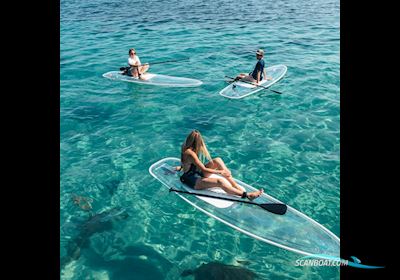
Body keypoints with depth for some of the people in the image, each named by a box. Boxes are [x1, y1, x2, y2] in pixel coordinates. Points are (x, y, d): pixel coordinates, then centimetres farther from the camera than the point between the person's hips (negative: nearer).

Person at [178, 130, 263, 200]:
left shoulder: (186, 146, -1)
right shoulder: (190, 153, -28)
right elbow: (204, 169, -26)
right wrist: (220, 172, -20)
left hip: (196, 172, 9)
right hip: (192, 180, -9)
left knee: (217, 160, -8)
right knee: (220, 181, -29)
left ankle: (236, 186, -10)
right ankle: (246, 195, -25)